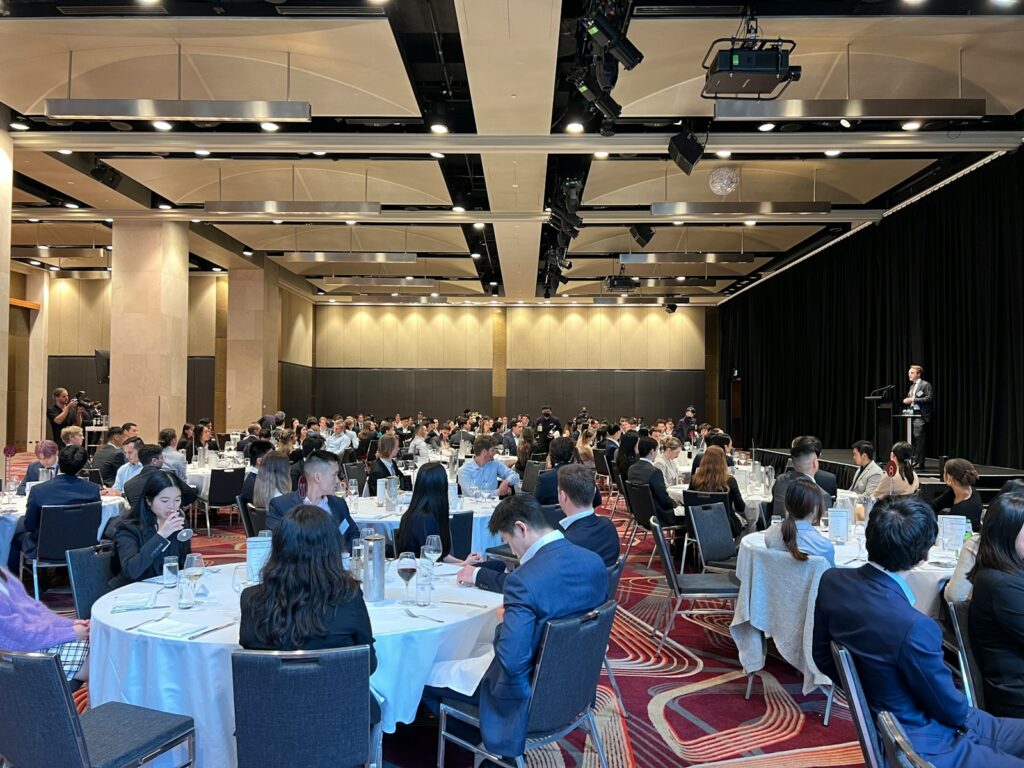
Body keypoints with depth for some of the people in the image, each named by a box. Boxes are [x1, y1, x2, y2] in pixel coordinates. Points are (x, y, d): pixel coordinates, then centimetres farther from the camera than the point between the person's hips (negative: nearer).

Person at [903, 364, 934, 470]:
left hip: (920, 415, -8)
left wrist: (913, 400, -18)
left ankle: (920, 463, -11)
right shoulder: (912, 386, 21)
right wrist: (907, 400, 4)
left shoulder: (925, 385, -5)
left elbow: (930, 398, -16)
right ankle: (915, 461, 16)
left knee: (919, 439, -12)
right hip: (911, 414, 9)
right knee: (914, 440, 10)